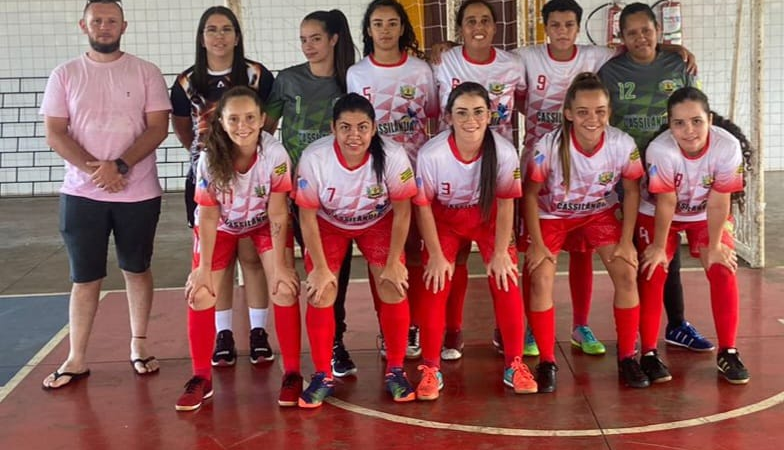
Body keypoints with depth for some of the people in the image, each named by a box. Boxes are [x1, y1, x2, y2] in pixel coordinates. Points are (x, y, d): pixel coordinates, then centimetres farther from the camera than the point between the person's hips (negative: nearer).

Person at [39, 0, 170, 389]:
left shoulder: (146, 73, 2)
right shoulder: (65, 75, 4)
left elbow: (157, 128, -5)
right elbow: (54, 134, -2)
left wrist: (119, 166, -18)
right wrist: (93, 169, -16)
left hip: (138, 193, 0)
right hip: (81, 193, 0)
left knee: (137, 269, 11)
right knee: (85, 277, 5)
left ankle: (139, 345, 24)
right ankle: (76, 359, 12)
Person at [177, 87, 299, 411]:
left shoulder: (275, 154, -30)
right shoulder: (209, 159, -27)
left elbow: (278, 214, -21)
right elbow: (208, 217, -17)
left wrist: (279, 266, -19)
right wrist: (203, 269, -16)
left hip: (264, 224, -1)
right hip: (221, 226, 1)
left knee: (285, 289, -17)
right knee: (200, 294, -10)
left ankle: (292, 373, 0)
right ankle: (201, 378, 7)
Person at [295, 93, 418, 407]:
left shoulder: (392, 155, -30)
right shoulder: (314, 158, -30)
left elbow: (402, 211, -16)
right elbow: (307, 216, -17)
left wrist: (394, 262, -12)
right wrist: (320, 267, -14)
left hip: (378, 222, 0)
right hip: (328, 223, 0)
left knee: (394, 288, -12)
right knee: (320, 293, -11)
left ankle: (395, 371, 7)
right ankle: (323, 377, 6)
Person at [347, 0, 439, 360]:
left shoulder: (421, 70, 0)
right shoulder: (355, 75, 1)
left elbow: (434, 117, 8)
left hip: (414, 172, 0)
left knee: (412, 251, 4)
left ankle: (412, 327, 14)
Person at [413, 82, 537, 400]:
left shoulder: (504, 152, -28)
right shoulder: (431, 154, -30)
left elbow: (505, 203, -13)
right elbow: (423, 206, -16)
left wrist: (501, 252, -10)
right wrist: (436, 255, -12)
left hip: (488, 218, 1)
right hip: (445, 219, -1)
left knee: (506, 283, -7)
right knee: (435, 287, -9)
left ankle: (514, 364, 10)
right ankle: (431, 368, 6)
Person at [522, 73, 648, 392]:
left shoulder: (623, 145, -24)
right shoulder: (549, 146, -30)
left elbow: (631, 191, -7)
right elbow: (530, 194, -16)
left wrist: (626, 241, -8)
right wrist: (536, 244, -16)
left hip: (599, 213, 2)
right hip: (551, 215, -2)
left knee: (627, 275, -10)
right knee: (541, 280, -15)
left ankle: (627, 357, 8)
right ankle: (547, 362, 1)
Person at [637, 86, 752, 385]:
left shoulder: (728, 146, -33)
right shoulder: (660, 150, -37)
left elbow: (718, 202, -22)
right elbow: (666, 203, -25)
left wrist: (715, 246, -12)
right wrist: (659, 247, -14)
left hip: (707, 216, 2)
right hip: (657, 215, -1)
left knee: (723, 270, -7)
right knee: (653, 274, -10)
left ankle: (727, 352, 6)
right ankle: (648, 354, 2)